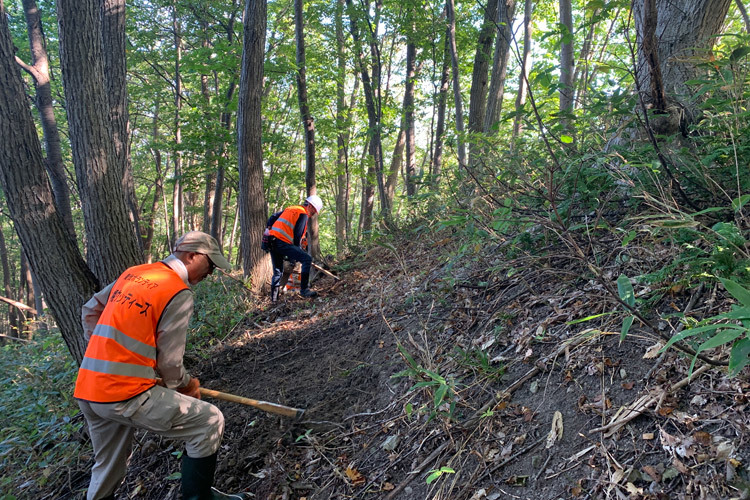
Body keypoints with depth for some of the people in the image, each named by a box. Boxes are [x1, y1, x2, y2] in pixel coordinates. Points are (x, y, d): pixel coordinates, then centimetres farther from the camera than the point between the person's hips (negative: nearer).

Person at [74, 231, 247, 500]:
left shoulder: (133, 273, 11)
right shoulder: (179, 293, -11)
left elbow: (90, 310, 21)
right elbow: (169, 364, -9)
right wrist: (188, 385, 9)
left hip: (87, 391, 9)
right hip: (126, 395, -9)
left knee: (107, 471, 25)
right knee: (209, 422, 0)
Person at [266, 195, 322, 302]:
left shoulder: (290, 209, 24)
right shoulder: (303, 214, -3)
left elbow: (273, 217, 26)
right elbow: (297, 235, -8)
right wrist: (296, 253, 1)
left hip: (272, 241, 9)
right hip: (282, 242, -9)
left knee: (277, 271, 19)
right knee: (307, 259, -13)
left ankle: (274, 298, 23)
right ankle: (304, 289, -16)